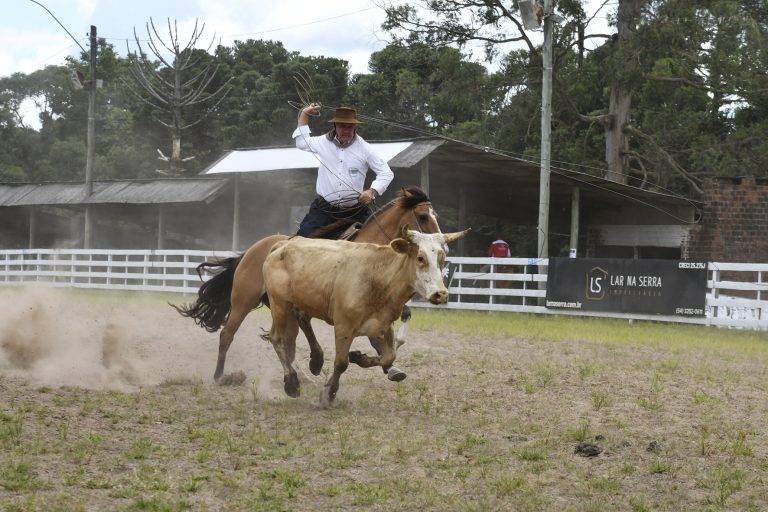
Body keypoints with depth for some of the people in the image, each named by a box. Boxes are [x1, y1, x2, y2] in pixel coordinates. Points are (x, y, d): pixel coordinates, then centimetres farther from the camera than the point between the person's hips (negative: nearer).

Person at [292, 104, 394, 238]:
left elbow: (386, 173, 4)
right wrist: (304, 114, 20)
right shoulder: (324, 142, 6)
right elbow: (302, 142, 25)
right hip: (324, 209, 1)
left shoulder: (364, 148, 0)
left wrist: (372, 191, -13)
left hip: (355, 212, -1)